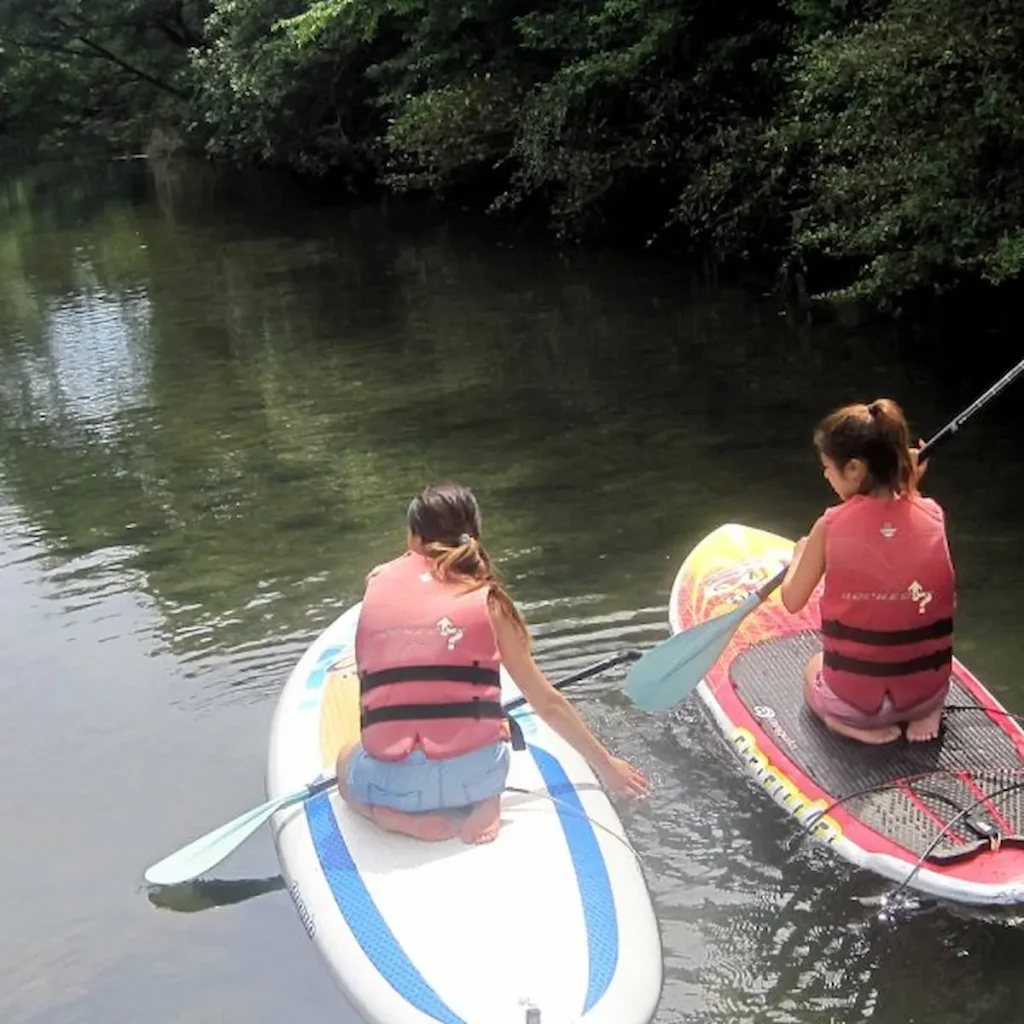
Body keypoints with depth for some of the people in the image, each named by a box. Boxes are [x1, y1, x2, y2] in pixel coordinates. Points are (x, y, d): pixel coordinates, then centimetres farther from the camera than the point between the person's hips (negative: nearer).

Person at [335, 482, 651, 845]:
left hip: (393, 782, 0)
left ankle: (404, 818, 5)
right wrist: (606, 765, 20)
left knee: (346, 761, 36)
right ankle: (485, 802, 6)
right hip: (474, 775, 1)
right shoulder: (486, 601, 3)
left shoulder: (379, 581, 6)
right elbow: (548, 704, 8)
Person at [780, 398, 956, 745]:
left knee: (813, 669, 35)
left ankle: (857, 725, 4)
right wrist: (910, 486, 13)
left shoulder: (831, 526, -14)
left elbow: (792, 600, -3)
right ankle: (926, 712, 9)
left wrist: (800, 553, 19)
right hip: (928, 690, 3)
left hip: (852, 699, -2)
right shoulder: (932, 514, -7)